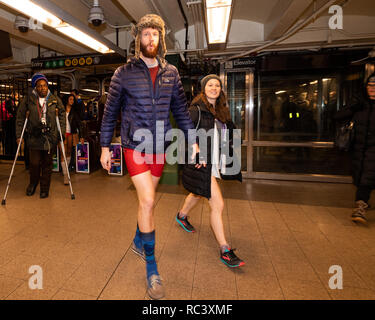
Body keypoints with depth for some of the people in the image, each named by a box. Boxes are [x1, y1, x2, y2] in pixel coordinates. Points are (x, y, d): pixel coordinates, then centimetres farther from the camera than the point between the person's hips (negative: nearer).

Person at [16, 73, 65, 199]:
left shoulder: (55, 100, 2)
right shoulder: (28, 100, 0)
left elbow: (62, 113, 12)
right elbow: (20, 117, 6)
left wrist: (62, 131, 4)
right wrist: (18, 135, 2)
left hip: (50, 136, 1)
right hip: (34, 136, 0)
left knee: (47, 163, 7)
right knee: (34, 163, -1)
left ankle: (45, 188, 22)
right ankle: (33, 183, 29)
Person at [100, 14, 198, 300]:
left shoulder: (171, 73, 7)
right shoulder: (124, 73, -1)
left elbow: (181, 110, 9)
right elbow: (110, 112, 3)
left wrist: (193, 142, 2)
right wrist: (105, 147, 2)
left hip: (159, 147, 4)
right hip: (135, 146, -3)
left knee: (148, 199, 15)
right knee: (148, 201, -12)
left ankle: (139, 241, 41)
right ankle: (151, 267, 5)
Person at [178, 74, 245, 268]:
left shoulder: (222, 112, 11)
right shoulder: (196, 110, -11)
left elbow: (231, 132, 22)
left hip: (214, 163, 8)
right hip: (202, 164, -8)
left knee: (198, 194, 28)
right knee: (218, 205, -8)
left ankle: (182, 216, 57)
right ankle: (225, 250, 6)